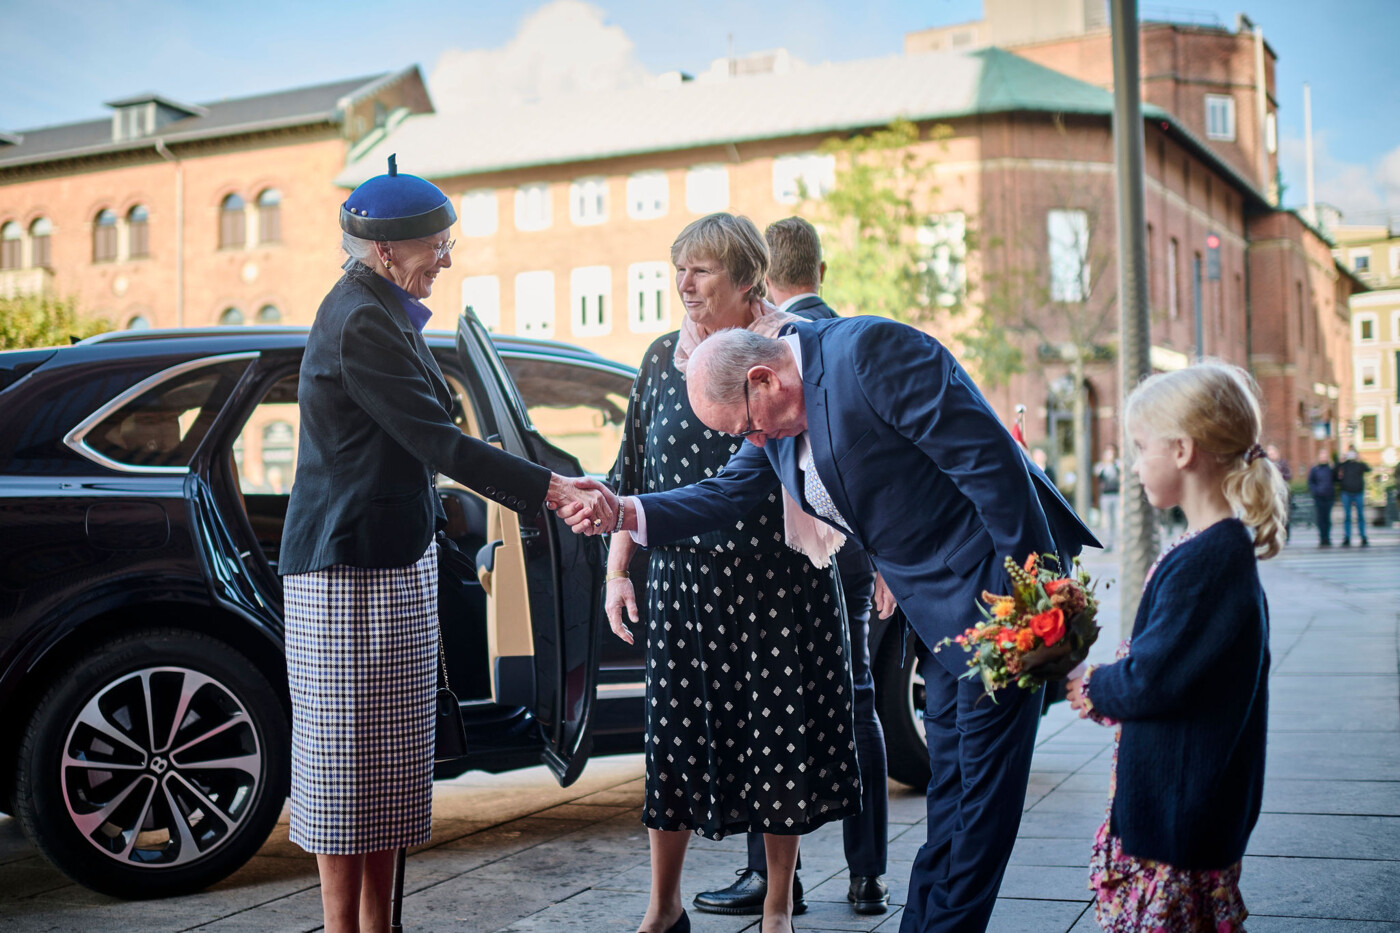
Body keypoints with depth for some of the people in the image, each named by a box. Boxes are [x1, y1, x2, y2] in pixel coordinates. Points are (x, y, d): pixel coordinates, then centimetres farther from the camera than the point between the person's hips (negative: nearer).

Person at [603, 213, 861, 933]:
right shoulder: (662, 359, 9)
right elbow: (634, 472, 14)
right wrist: (617, 569, 10)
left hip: (777, 579, -3)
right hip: (682, 581, 3)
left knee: (779, 729, 2)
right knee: (675, 731, 5)